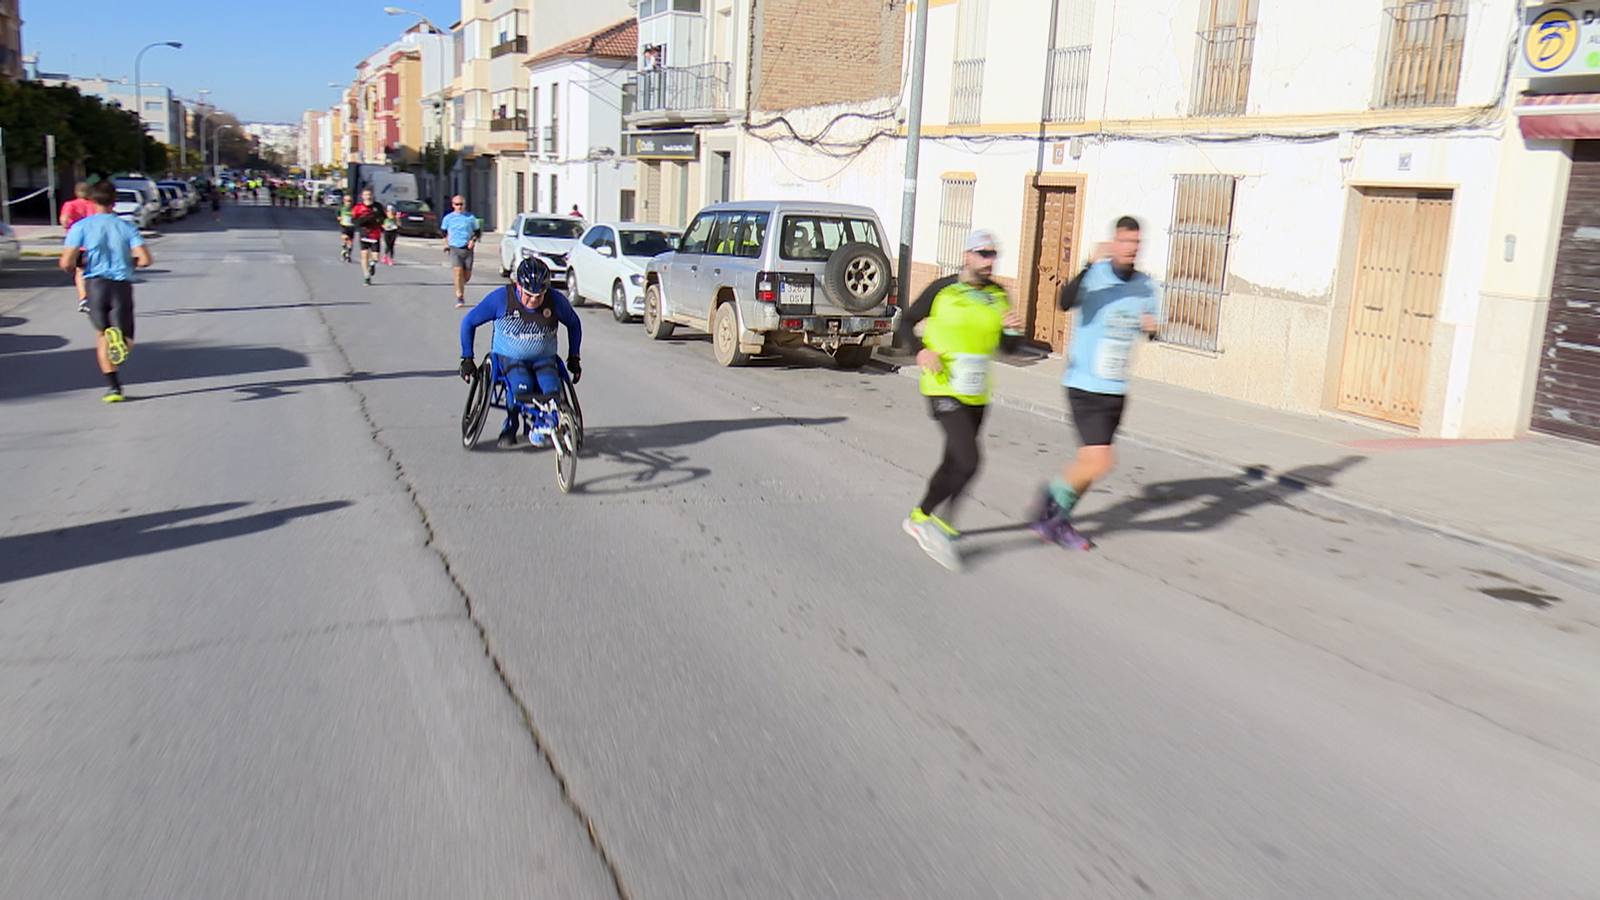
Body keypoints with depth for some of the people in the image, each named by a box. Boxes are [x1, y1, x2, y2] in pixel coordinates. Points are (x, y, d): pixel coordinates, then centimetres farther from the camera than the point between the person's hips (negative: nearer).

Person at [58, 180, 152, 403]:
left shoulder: (81, 226, 1)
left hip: (95, 284, 0)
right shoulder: (127, 227, 5)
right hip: (122, 285, 0)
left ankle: (112, 385, 2)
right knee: (126, 343, 7)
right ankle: (119, 339, -32)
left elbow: (66, 264, -7)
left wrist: (80, 262, 17)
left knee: (102, 335, 18)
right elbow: (144, 260, -6)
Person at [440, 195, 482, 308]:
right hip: (454, 248, -1)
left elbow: (478, 232, 12)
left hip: (468, 249, 1)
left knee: (467, 275, 4)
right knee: (458, 272, -16)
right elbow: (443, 232, 18)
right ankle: (460, 298, -13)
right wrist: (446, 244, 7)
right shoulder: (448, 218, 6)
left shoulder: (471, 217, 5)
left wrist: (473, 240, -6)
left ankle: (460, 288, 37)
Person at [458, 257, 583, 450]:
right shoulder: (501, 298, -16)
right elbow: (469, 322, -3)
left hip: (544, 360, 2)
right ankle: (510, 427, -2)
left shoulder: (556, 300, -11)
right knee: (522, 388, -32)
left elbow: (574, 324, 10)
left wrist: (573, 358, 9)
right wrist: (467, 358, -4)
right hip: (509, 357, -2)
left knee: (553, 393, -26)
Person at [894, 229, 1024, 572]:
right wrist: (921, 350, -15)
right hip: (944, 389, -6)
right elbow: (907, 322, 3)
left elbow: (1008, 348, 11)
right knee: (968, 461, -18)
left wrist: (1014, 331, -11)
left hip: (977, 395, 6)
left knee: (954, 462, 15)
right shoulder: (941, 290, -7)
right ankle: (929, 521, -2)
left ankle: (920, 517, 33)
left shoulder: (999, 296, 7)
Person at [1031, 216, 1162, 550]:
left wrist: (1152, 326, -3)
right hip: (1085, 386, -7)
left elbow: (1152, 327, 20)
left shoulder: (1146, 285, 5)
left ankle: (1056, 519, 32)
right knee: (1100, 462, -14)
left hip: (1117, 390, 7)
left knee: (1092, 461, 13)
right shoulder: (1095, 277, -13)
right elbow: (1065, 302, -34)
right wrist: (1091, 265, -44)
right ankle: (1054, 499, 13)